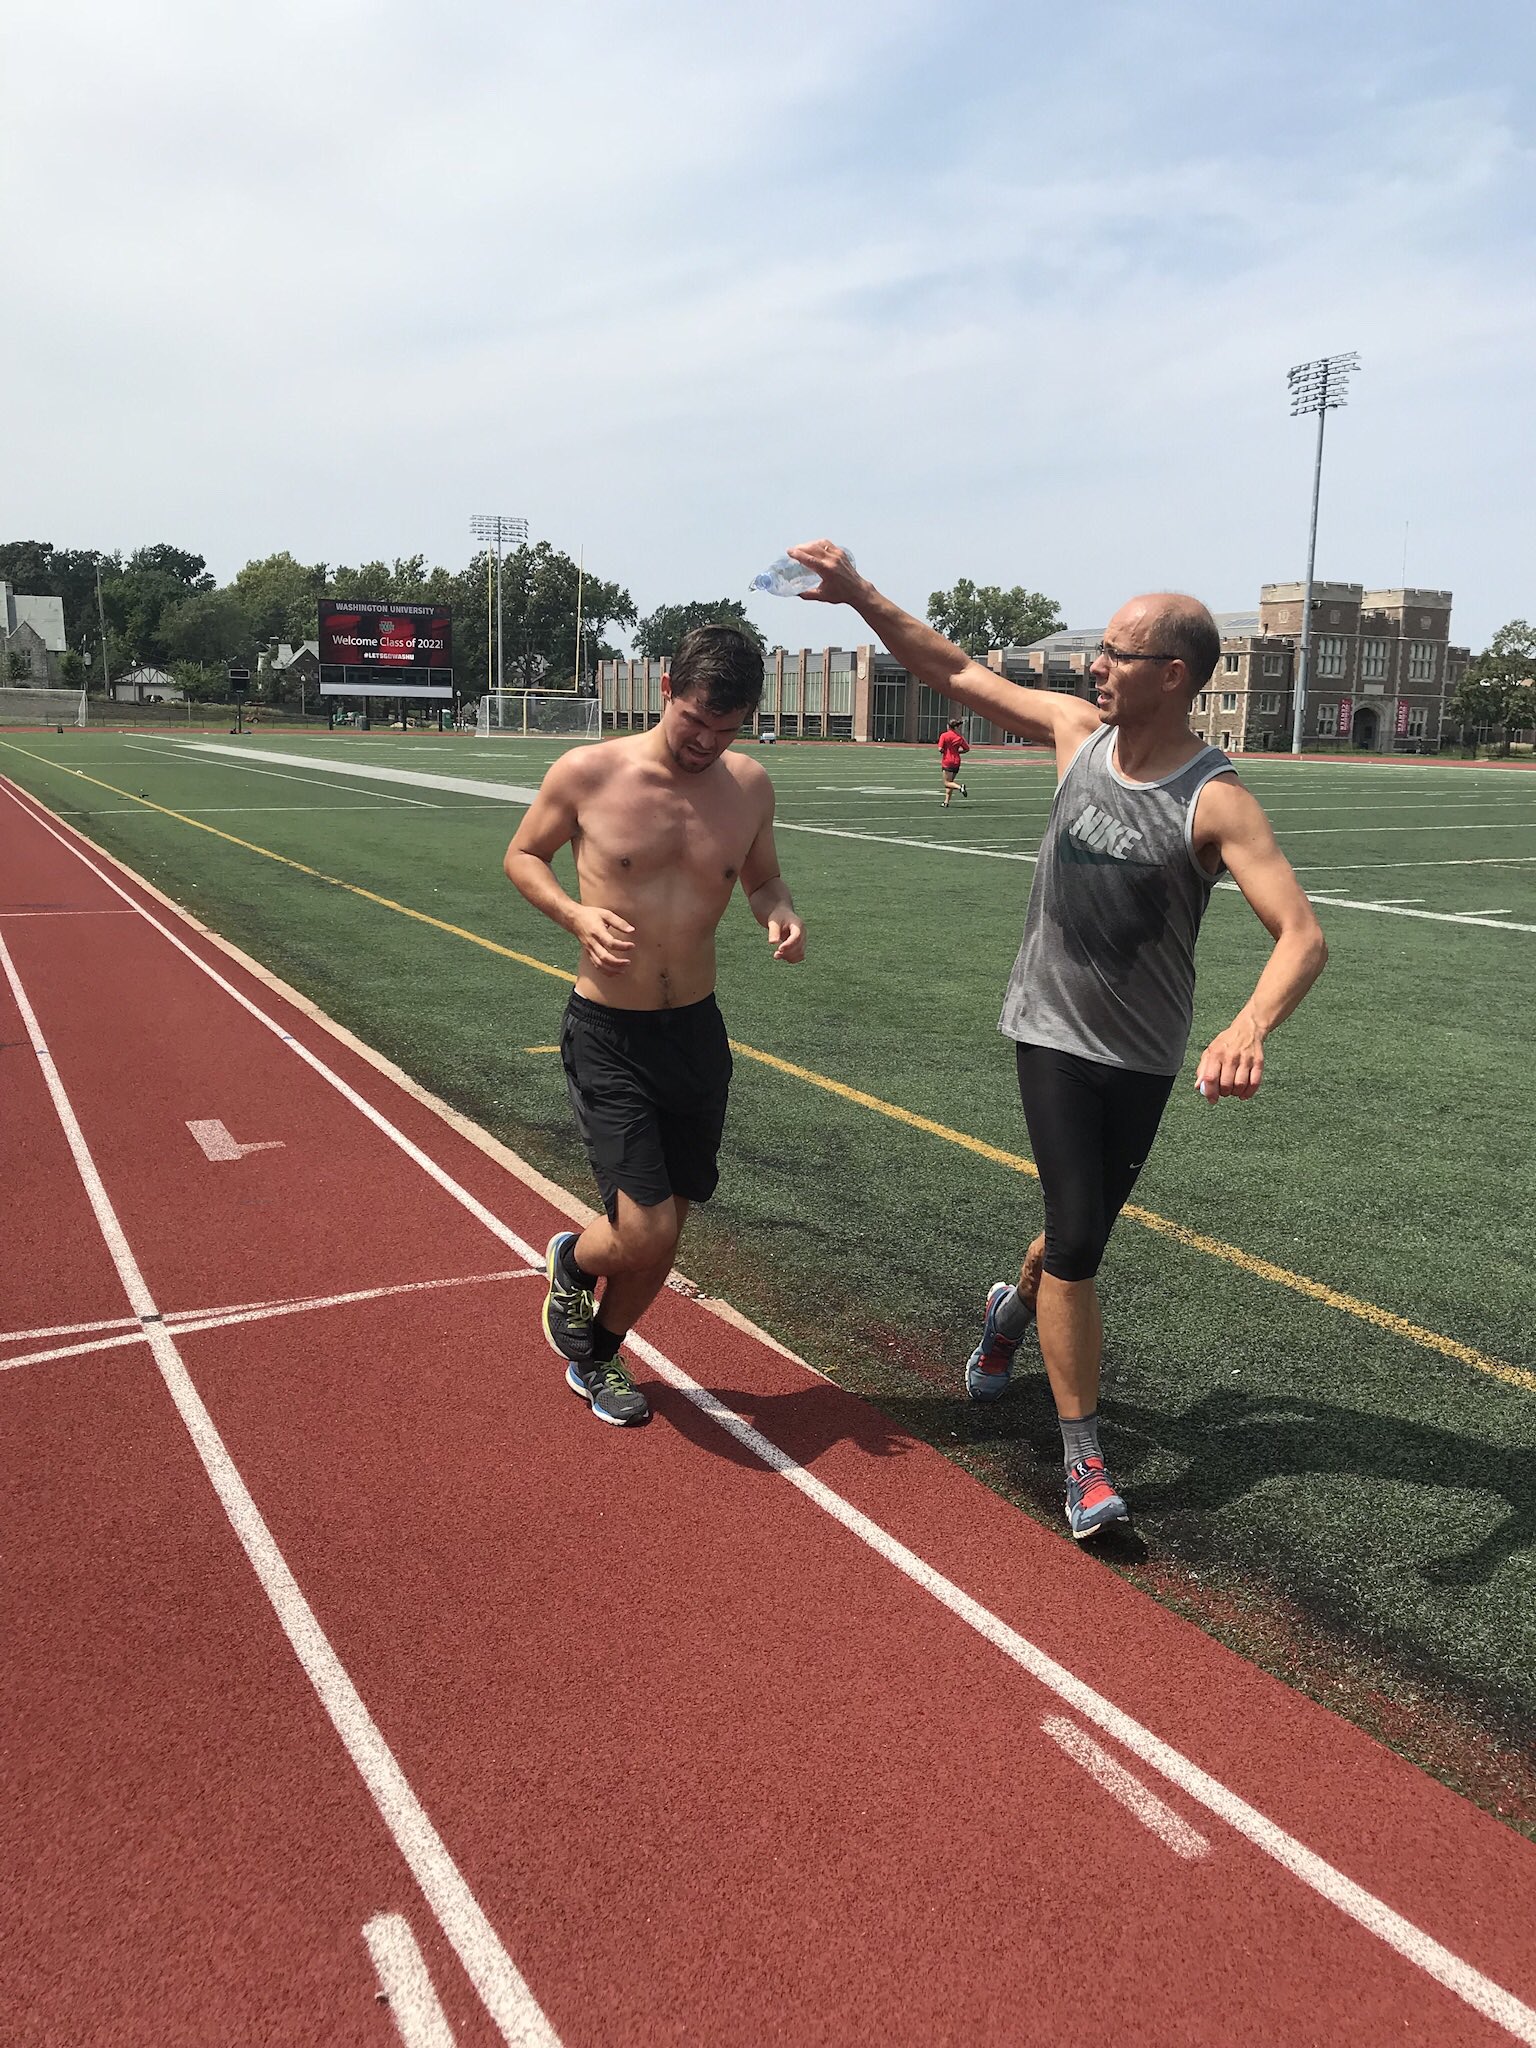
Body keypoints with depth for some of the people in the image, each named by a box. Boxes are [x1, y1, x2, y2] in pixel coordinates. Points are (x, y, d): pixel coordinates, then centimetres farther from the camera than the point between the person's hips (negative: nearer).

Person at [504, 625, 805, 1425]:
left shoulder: (750, 786, -1)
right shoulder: (587, 774, -11)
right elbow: (522, 856, 3)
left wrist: (780, 913, -9)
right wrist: (577, 914, -16)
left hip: (697, 1030, 4)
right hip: (607, 1036, -4)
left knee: (665, 1228, 14)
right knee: (643, 1233, -11)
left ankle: (599, 1354, 42)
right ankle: (572, 1261, 28)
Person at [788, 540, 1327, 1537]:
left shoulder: (1216, 802, -19)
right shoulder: (1078, 730, -6)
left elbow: (1303, 934, -28)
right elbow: (959, 672, 5)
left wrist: (1250, 1028, -46)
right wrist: (860, 594, -1)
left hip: (1145, 1055, -1)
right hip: (1054, 1032, 1)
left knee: (1085, 1229, 16)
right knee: (1076, 1241, -8)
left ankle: (1016, 1309, 52)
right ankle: (1084, 1457, 7)